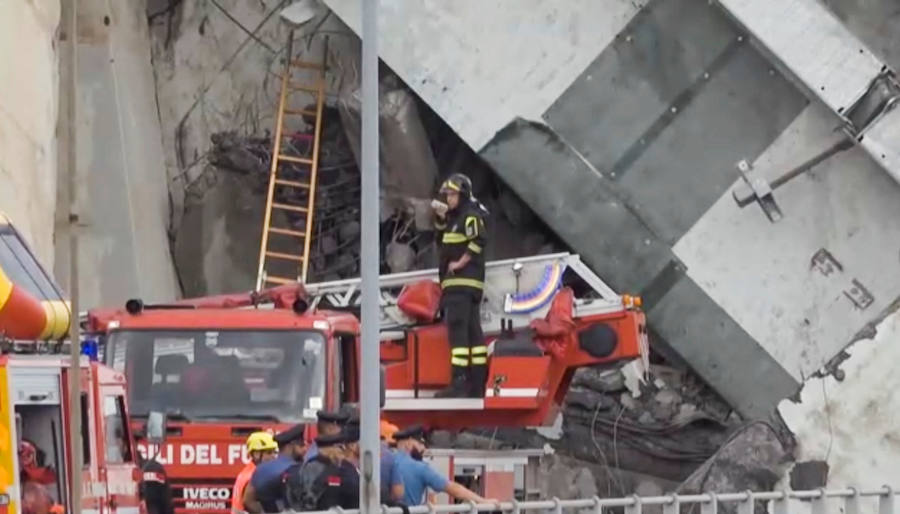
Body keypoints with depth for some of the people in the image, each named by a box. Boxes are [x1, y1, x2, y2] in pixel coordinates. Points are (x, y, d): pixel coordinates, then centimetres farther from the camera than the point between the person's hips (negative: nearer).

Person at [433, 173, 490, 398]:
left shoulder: (470, 216, -8)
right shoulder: (454, 218, 22)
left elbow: (478, 239, -25)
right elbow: (442, 240, 35)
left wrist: (460, 263, -20)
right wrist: (441, 219, 18)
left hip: (463, 281, -11)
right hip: (457, 284, 11)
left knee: (458, 329, -18)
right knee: (472, 331, 10)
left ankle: (459, 381, -26)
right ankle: (477, 385, 12)